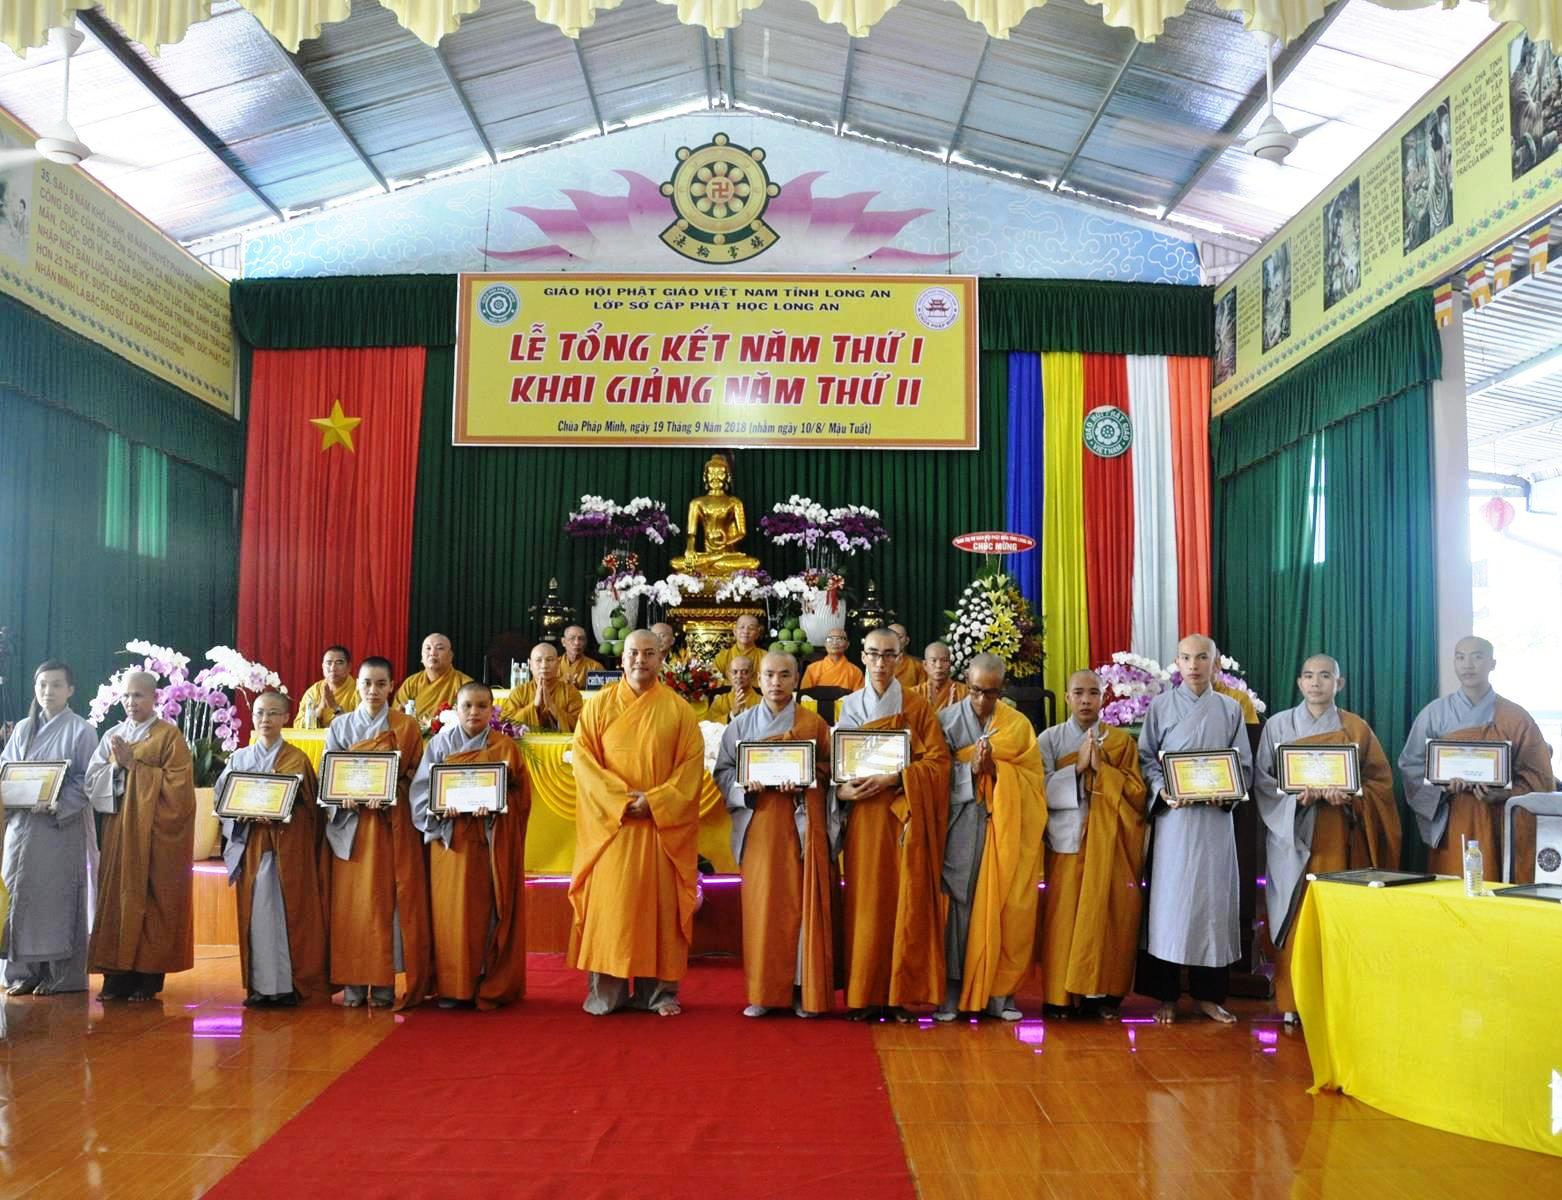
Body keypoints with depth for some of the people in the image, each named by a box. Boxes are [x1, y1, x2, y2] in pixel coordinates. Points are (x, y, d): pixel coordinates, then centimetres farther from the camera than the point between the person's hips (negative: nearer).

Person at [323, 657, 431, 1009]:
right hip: (350, 821, 2)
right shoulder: (339, 726, 11)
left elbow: (415, 775, 0)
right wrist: (344, 796, -15)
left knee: (386, 899, -4)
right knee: (350, 901, -1)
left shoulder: (406, 726, 5)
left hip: (391, 822, -2)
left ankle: (385, 982, 0)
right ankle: (353, 982, 4)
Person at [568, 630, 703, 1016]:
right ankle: (605, 990, 7)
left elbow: (692, 763, -2)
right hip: (609, 822, 0)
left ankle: (660, 989, 9)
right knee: (609, 901, -1)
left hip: (662, 824, 0)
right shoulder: (599, 705, 6)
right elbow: (582, 756, -2)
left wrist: (655, 801, -14)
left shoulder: (678, 709, 5)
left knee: (659, 902, 1)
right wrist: (618, 799, -14)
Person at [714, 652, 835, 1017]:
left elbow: (830, 768, 4)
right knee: (762, 904, 0)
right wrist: (745, 783, -12)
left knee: (803, 902, -2)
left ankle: (804, 990, 6)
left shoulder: (814, 723, 5)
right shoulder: (742, 724, 9)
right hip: (759, 825, 1)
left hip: (802, 825, -1)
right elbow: (723, 771, 7)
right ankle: (763, 991, 7)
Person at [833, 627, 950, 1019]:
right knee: (865, 902, 0)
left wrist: (893, 778, -15)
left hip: (905, 815, -1)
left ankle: (903, 993, 3)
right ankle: (864, 994, 5)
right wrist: (842, 789, -11)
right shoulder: (849, 706, 11)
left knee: (906, 900, -4)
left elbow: (938, 760, -3)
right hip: (863, 815, 2)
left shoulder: (917, 707, 4)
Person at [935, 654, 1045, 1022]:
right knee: (960, 902, -4)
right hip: (962, 827, -1)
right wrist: (971, 768, -16)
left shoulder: (1019, 725, 7)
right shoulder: (947, 720, 4)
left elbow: (1033, 778, 2)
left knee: (1004, 905, -1)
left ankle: (999, 989, 7)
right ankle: (953, 988, 2)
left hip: (1007, 828, 1)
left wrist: (996, 770, -14)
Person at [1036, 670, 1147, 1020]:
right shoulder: (1050, 739, 4)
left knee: (1107, 915, -2)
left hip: (1110, 844, 1)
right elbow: (1041, 790, -5)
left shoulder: (1121, 741, 8)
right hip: (1068, 840, -1)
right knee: (1065, 917, -4)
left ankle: (1102, 992, 6)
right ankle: (1061, 995, 2)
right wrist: (1078, 767, -13)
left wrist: (1101, 767, -12)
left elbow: (1137, 792, -1)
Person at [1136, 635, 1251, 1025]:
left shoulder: (1231, 709, 9)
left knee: (1213, 901, 3)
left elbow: (1244, 765, 9)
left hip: (1216, 818, 2)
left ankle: (1209, 994, 12)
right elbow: (1146, 758, 3)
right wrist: (1163, 791, -14)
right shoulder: (1160, 706, 4)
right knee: (1170, 900, -2)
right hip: (1173, 816, -2)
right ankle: (1167, 995, 5)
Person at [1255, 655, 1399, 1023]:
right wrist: (1298, 794, -16)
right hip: (1293, 834, -1)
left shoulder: (1356, 728, 7)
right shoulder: (1278, 725, 5)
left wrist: (1349, 795, -14)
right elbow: (1263, 780, 2)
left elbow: (1381, 780, 5)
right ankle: (1293, 1000, 3)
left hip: (1340, 838, 1)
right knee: (1296, 915, -2)